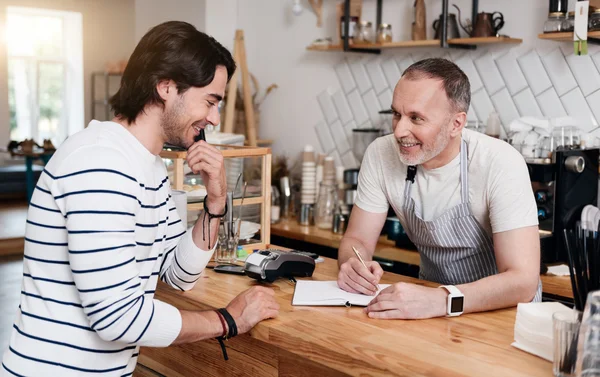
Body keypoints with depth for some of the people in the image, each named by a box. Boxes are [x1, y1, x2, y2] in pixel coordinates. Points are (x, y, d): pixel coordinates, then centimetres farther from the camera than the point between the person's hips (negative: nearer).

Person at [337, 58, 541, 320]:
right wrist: (353, 264, -25)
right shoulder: (380, 154, -10)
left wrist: (441, 300, -42)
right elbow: (357, 239, -2)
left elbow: (522, 281, -28)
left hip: (499, 310, -3)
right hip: (429, 296, 4)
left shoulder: (500, 164, -22)